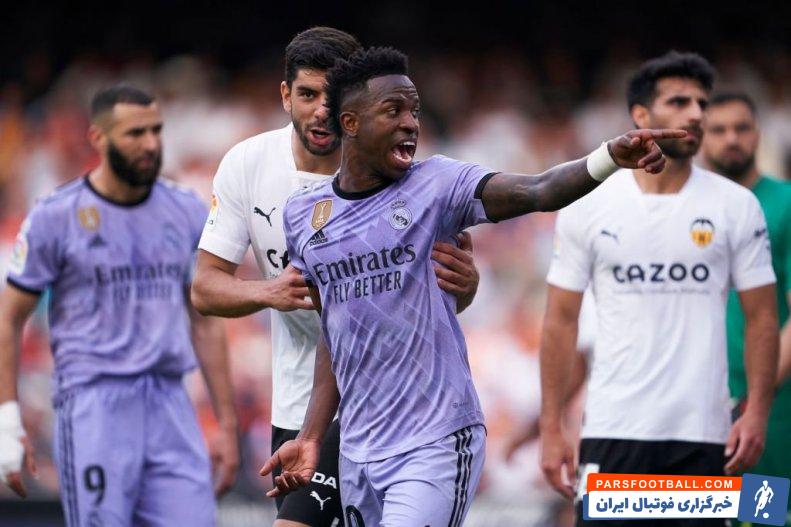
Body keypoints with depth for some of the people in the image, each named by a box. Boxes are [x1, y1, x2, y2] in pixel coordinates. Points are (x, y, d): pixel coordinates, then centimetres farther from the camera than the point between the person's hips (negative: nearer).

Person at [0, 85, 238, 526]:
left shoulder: (188, 213, 11)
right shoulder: (56, 217, -2)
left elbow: (205, 324, 16)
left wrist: (227, 424, 13)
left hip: (169, 403, 4)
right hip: (92, 403, -4)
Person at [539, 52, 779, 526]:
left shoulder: (737, 207, 3)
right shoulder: (587, 208, 3)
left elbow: (762, 318, 4)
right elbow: (562, 319, 6)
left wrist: (758, 413, -7)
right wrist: (551, 428, 1)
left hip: (703, 434, 0)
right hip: (613, 431, 0)